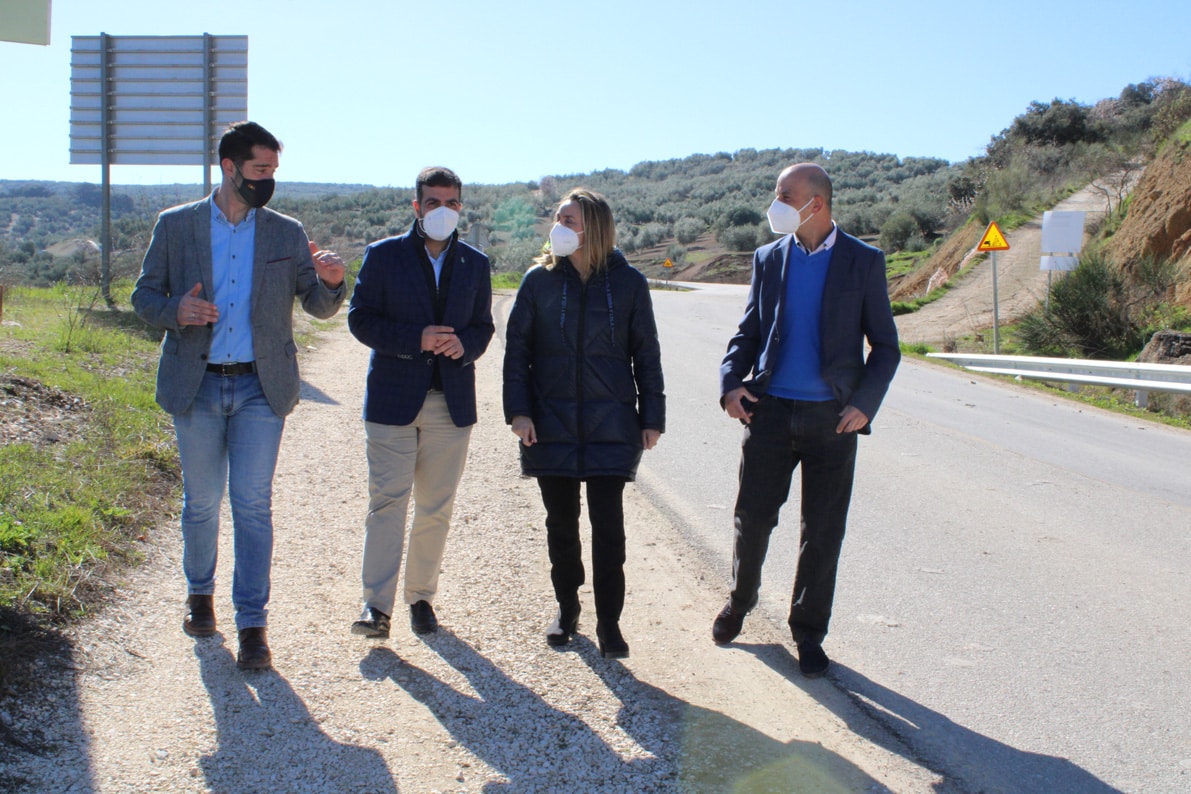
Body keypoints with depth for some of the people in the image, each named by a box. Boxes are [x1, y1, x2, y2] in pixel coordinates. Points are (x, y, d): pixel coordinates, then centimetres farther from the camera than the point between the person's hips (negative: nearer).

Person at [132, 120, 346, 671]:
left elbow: (318, 306, 6)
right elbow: (144, 296, 6)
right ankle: (200, 593, 35)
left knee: (253, 505, -4)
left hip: (261, 387, 0)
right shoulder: (175, 226, 4)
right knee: (201, 503, 11)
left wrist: (331, 282, -17)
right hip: (195, 385, 0)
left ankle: (253, 624, 2)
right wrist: (175, 310, -17)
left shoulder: (286, 234, 6)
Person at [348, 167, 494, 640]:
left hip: (452, 401, 3)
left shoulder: (475, 263, 11)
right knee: (387, 499, -8)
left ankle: (421, 597, 21)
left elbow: (484, 326, 13)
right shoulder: (383, 256, 2)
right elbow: (360, 319, -3)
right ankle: (376, 606, -6)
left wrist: (464, 345, -10)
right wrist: (416, 339, -16)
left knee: (436, 507, 7)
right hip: (393, 398, -3)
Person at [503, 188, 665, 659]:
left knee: (608, 523, -2)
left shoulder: (627, 282, -1)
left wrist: (652, 416, 2)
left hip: (610, 425, -1)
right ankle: (567, 608, 29)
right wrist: (518, 409, -6)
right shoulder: (540, 280, 1)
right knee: (561, 521, 11)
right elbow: (517, 347, 3)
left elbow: (646, 353, 4)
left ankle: (608, 623, 9)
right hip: (551, 422, 2)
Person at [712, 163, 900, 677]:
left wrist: (865, 403, -12)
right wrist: (731, 382, -6)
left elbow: (885, 346, 1)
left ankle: (808, 634, 21)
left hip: (832, 418, -2)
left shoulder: (863, 262, -1)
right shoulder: (768, 259, 7)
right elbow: (749, 332, 12)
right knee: (752, 519, 6)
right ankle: (739, 601, 33)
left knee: (823, 533, 6)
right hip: (770, 411, 2)